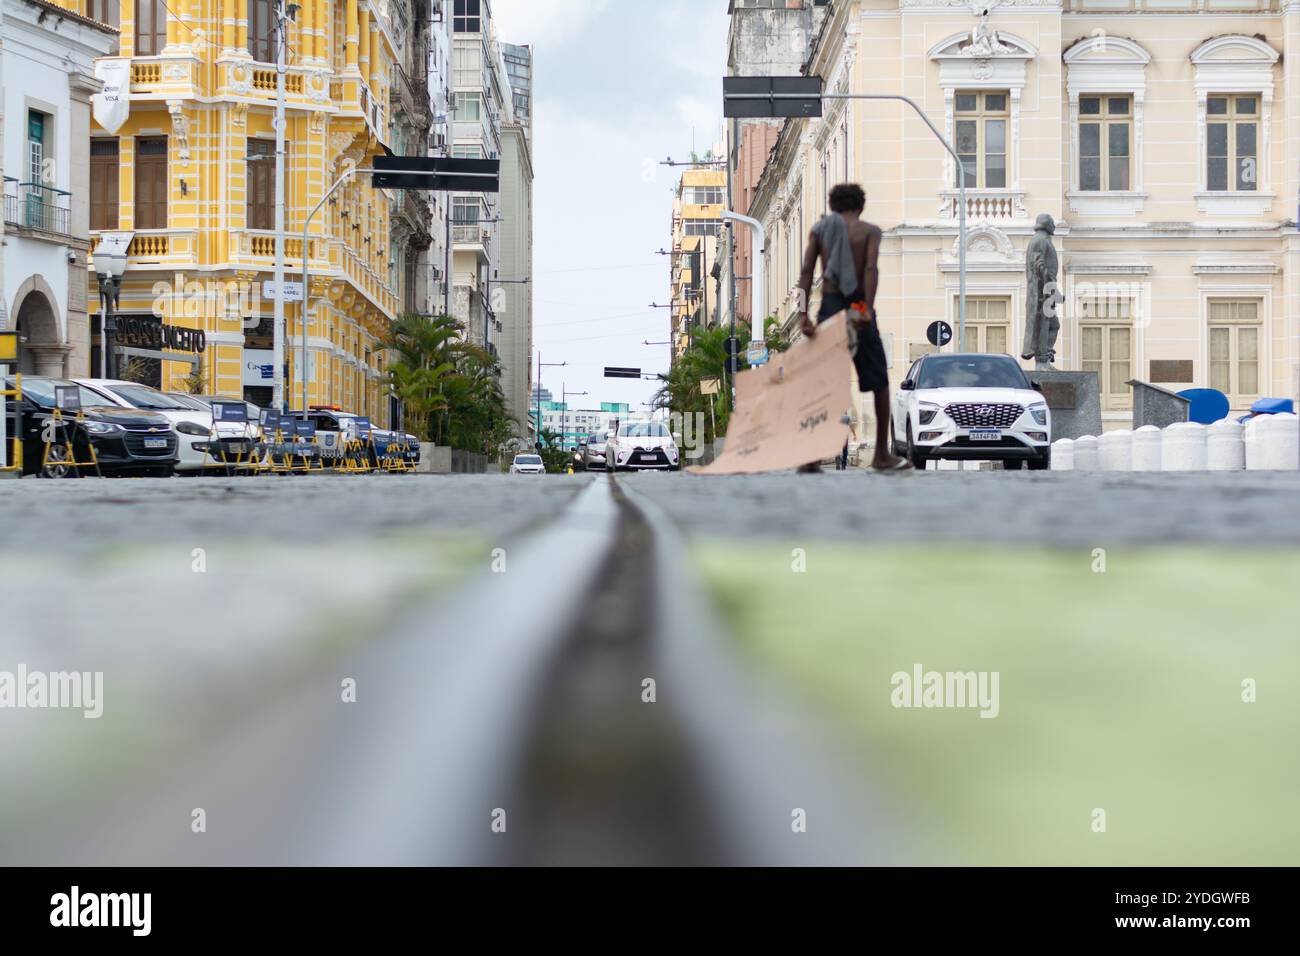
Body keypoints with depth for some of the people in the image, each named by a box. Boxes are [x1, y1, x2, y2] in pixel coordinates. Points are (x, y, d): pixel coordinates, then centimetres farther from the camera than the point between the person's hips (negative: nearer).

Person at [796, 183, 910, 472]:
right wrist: (868, 309, -24)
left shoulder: (819, 229, 10)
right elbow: (871, 269, -15)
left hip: (829, 307, 2)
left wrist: (803, 314, -8)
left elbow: (806, 272, -2)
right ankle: (882, 455, 11)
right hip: (857, 308, -2)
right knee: (879, 380, 11)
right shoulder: (870, 230, 3)